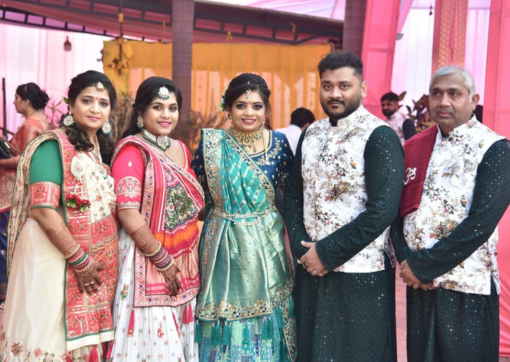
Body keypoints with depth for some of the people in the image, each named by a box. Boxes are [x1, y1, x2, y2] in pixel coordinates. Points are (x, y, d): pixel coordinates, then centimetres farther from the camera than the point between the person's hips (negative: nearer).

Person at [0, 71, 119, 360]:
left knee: (85, 337, 15)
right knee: (51, 336, 4)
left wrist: (94, 263, 6)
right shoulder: (54, 146, -11)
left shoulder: (104, 148, 11)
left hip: (97, 265, 7)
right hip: (55, 258, -7)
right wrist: (79, 260, -17)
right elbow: (43, 210, -20)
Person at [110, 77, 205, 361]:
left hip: (186, 261, 7)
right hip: (149, 262, -6)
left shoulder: (181, 149, 11)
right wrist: (164, 262, -14)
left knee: (181, 337, 13)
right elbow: (129, 214, -17)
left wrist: (184, 261, 10)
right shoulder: (132, 150, -10)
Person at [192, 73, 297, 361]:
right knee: (225, 327, 8)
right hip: (224, 248, -1)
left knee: (268, 324, 10)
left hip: (267, 248, 1)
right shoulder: (211, 144, -3)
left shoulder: (279, 143, 0)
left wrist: (288, 243, 2)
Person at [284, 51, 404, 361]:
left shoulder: (380, 136, -11)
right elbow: (293, 195, 11)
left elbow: (382, 210, -18)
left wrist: (327, 253, -16)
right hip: (311, 268, 6)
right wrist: (303, 248, -5)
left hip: (361, 275, -5)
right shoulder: (311, 134, 9)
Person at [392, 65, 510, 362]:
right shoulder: (414, 147, 9)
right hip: (419, 284, 4)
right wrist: (408, 261, -10)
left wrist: (423, 266, -16)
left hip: (466, 291, -4)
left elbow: (481, 223, -17)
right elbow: (397, 211, 6)